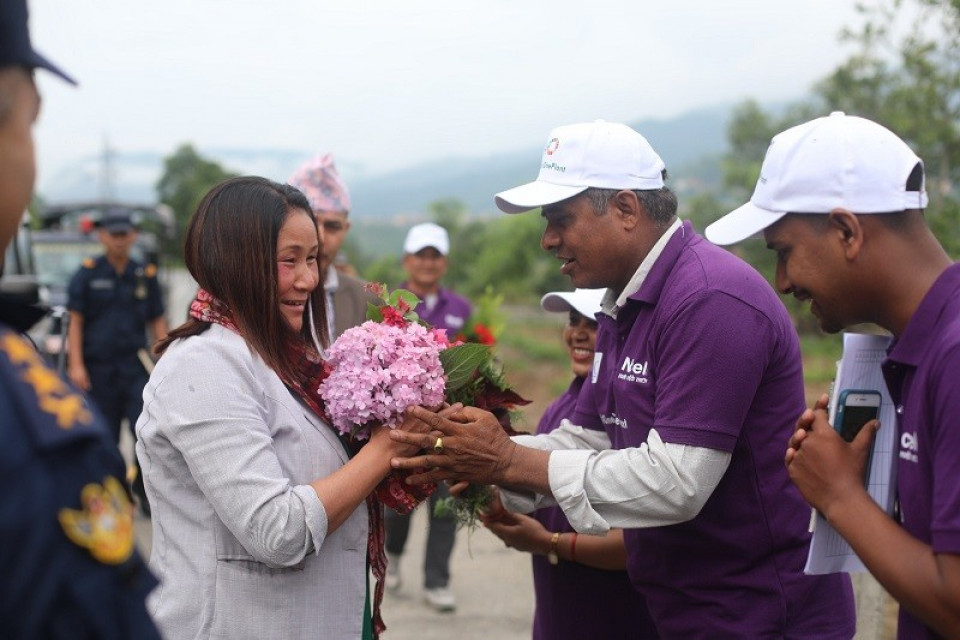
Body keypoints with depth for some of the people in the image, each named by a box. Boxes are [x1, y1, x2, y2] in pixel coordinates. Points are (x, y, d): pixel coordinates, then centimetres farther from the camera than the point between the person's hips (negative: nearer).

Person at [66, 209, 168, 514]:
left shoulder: (146, 275, 8)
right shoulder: (87, 273, 1)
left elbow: (157, 322, 13)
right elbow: (75, 321, -1)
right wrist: (75, 364, -9)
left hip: (135, 367, 1)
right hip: (98, 368, -1)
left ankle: (145, 491, 3)